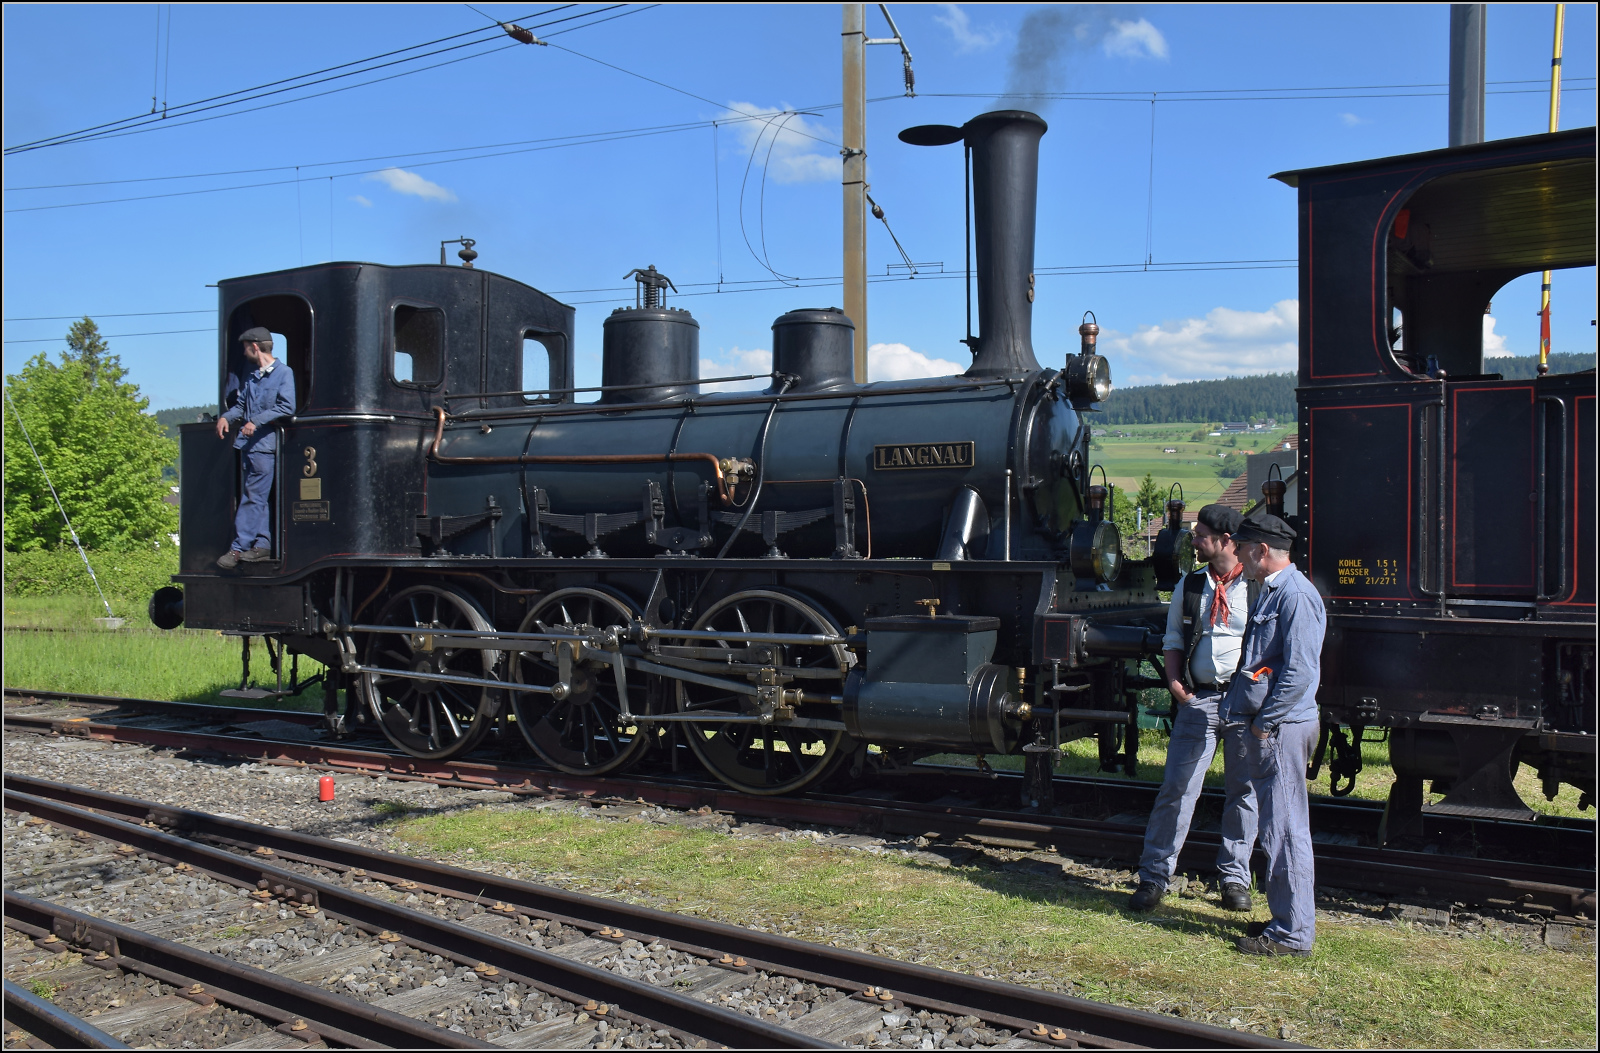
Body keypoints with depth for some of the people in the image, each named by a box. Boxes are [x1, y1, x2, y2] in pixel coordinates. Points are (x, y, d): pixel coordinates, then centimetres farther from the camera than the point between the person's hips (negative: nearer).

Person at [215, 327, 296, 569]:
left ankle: (238, 547, -7)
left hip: (264, 443, -8)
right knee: (257, 497, 8)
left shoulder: (283, 373, -4)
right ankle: (262, 544, 11)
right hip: (247, 443, 8)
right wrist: (226, 417, -1)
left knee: (253, 497, -7)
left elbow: (287, 407, -14)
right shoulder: (251, 376, 20)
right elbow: (240, 404, 20)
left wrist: (257, 421, -19)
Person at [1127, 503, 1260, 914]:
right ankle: (1154, 876, 7)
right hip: (1198, 698, 2)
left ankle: (1235, 877, 22)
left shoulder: (1260, 587, -1)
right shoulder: (1189, 586, 10)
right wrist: (1174, 680, 1)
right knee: (1177, 787, -1)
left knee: (1244, 791, 7)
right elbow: (1173, 640, 17)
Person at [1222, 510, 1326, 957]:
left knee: (1284, 829, -5)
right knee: (1281, 827, 15)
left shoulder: (1296, 596, -16)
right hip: (1268, 725, 10)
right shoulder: (1270, 592, 17)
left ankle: (1292, 935, 2)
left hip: (1283, 728, -10)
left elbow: (1299, 673, -22)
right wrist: (1236, 707, 16)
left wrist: (1264, 722, -17)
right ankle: (1287, 920, 25)